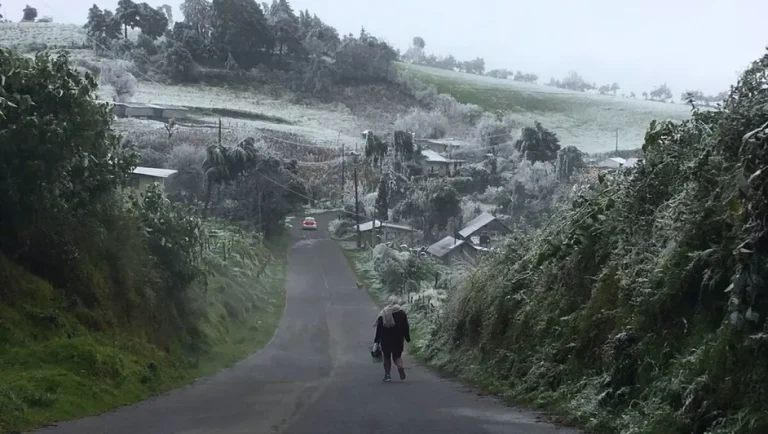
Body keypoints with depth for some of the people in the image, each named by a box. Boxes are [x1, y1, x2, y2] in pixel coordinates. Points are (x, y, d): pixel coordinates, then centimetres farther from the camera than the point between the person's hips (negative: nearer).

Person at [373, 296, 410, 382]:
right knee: (397, 355, 12)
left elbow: (379, 328, -4)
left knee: (387, 357, 11)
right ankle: (400, 367, -18)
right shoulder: (402, 313, -1)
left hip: (386, 340, -1)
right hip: (398, 340, 1)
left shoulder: (383, 313, -5)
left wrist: (376, 340, 2)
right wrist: (408, 338, 11)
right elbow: (406, 327, 1)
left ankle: (387, 374, 6)